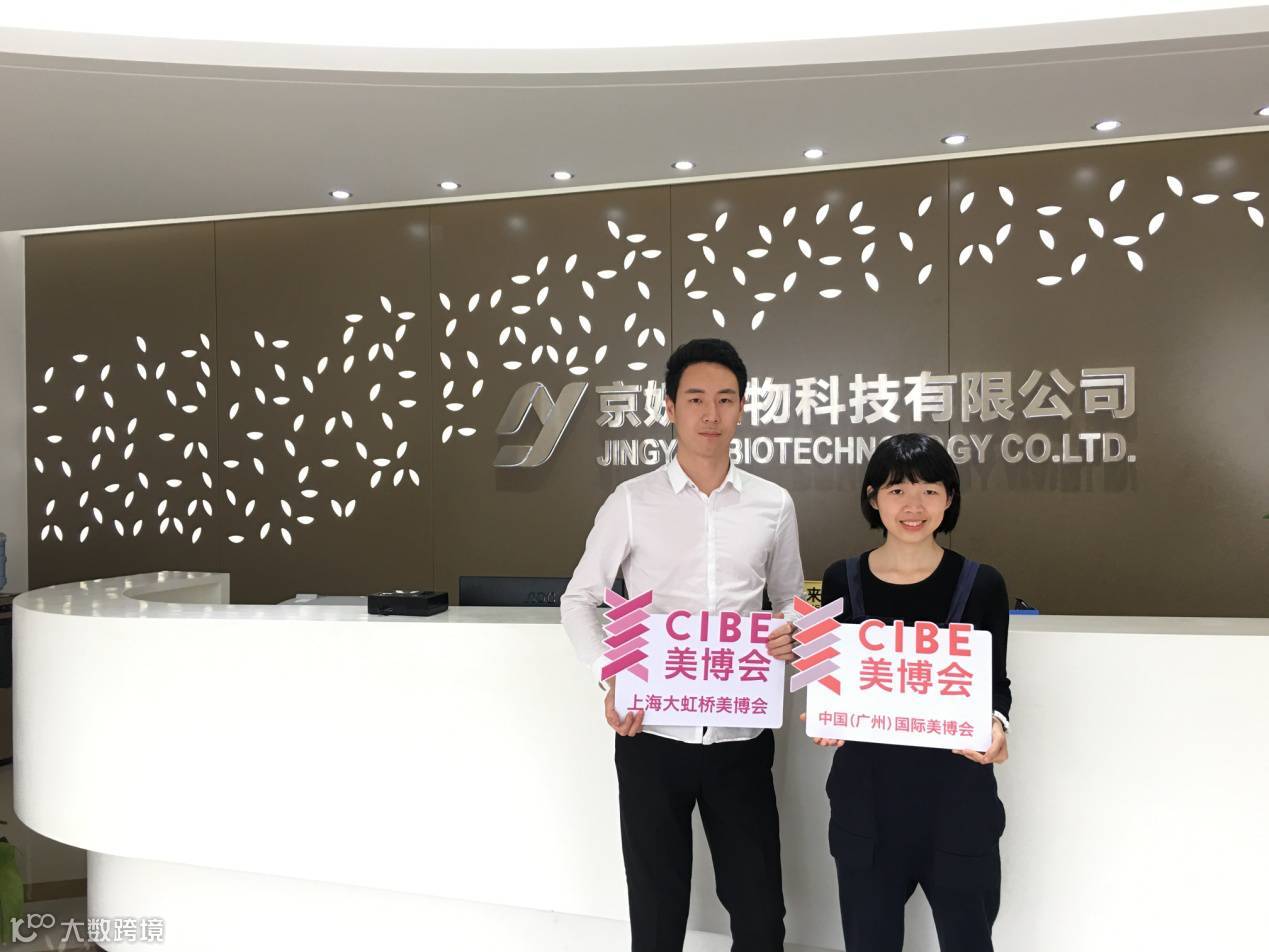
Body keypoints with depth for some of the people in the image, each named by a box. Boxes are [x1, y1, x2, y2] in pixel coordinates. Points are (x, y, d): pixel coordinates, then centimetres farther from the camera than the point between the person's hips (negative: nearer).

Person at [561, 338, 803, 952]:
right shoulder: (632, 501, -4)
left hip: (741, 735, 2)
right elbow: (578, 599, 2)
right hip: (652, 735, -1)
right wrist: (609, 677, -14)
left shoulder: (774, 505, 2)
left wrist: (791, 636, -9)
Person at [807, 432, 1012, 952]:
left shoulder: (981, 584, -4)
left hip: (957, 793, -1)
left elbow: (996, 681, 4)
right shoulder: (842, 579, -1)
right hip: (866, 791, 1)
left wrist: (997, 724, -16)